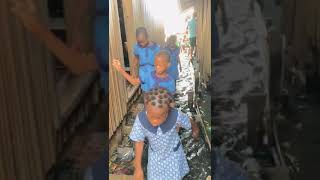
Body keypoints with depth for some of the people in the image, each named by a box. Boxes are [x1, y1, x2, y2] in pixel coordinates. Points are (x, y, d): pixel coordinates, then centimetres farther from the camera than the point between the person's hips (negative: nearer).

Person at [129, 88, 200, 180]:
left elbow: (191, 123, -13)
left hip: (173, 152, -1)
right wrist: (138, 168, -15)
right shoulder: (141, 118, -34)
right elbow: (139, 142, -20)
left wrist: (196, 130, 10)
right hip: (155, 153, 1)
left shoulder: (176, 116, -36)